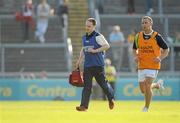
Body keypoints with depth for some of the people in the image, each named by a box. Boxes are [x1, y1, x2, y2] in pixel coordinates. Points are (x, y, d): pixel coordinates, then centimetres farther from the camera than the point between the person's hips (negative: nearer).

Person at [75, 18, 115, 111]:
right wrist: (79, 60, 16)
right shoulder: (84, 38, 14)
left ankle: (111, 98, 31)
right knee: (87, 86, -2)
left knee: (103, 83, 4)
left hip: (98, 65, -5)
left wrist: (95, 50, -17)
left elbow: (107, 46, -13)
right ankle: (83, 106, -8)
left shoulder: (98, 36, -7)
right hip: (87, 65, 5)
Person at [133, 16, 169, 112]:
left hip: (153, 65, -5)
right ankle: (157, 84, 38)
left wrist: (160, 58, -15)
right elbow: (134, 49, 17)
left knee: (147, 87, -16)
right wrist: (136, 56, -3)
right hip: (141, 66, 5)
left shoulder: (157, 36, -7)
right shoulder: (138, 36, 3)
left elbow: (166, 49, 1)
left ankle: (146, 108, 0)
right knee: (143, 90, 8)